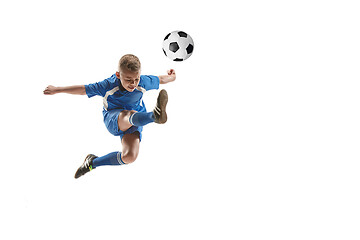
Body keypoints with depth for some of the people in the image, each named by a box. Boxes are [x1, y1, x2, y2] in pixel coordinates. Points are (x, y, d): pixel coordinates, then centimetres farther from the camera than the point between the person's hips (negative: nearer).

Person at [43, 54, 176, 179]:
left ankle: (94, 162, -4)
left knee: (130, 156, -24)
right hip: (112, 118, -2)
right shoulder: (109, 86, -22)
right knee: (130, 115, -41)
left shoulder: (144, 82, -18)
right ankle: (154, 116, -76)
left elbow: (159, 79, 5)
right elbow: (83, 90, -11)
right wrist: (56, 90, -4)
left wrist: (171, 77, 25)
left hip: (135, 122, 2)